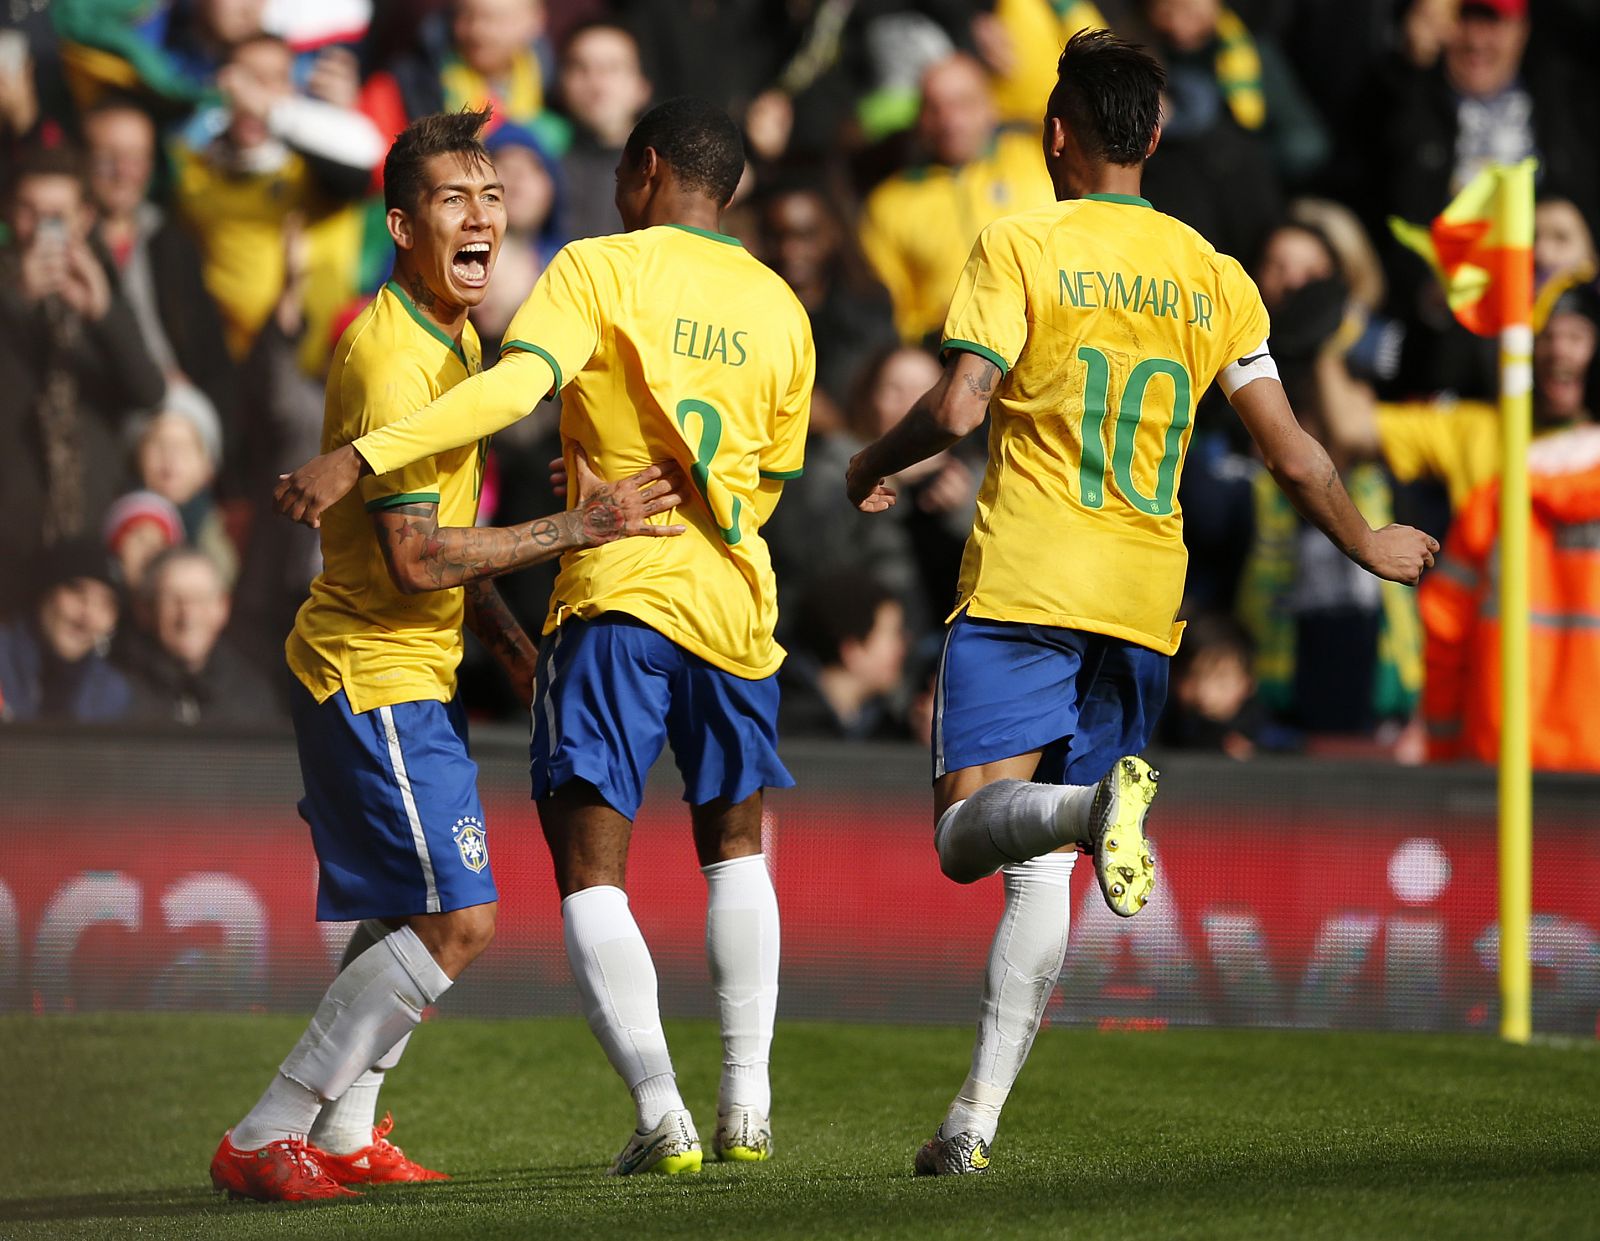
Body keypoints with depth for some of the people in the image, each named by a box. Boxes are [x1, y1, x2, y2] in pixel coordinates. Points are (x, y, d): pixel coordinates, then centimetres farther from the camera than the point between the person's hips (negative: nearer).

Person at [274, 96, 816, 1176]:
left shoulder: (601, 268, -2)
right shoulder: (780, 309, 13)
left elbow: (516, 385, -19)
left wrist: (361, 458, -25)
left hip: (618, 596, -5)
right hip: (735, 600, 5)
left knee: (590, 866, -1)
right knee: (735, 843, 22)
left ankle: (662, 1115, -14)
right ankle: (747, 1105, 15)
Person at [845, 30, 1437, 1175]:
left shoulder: (1022, 244, -2)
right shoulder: (1215, 276, 10)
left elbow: (957, 409, -11)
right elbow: (1294, 456, 9)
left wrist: (872, 467, 9)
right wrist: (1368, 544, 26)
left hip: (1024, 582, -4)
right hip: (1145, 597, 4)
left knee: (969, 830, -8)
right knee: (1040, 868, 9)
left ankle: (1097, 803, -39)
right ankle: (977, 1119, 2)